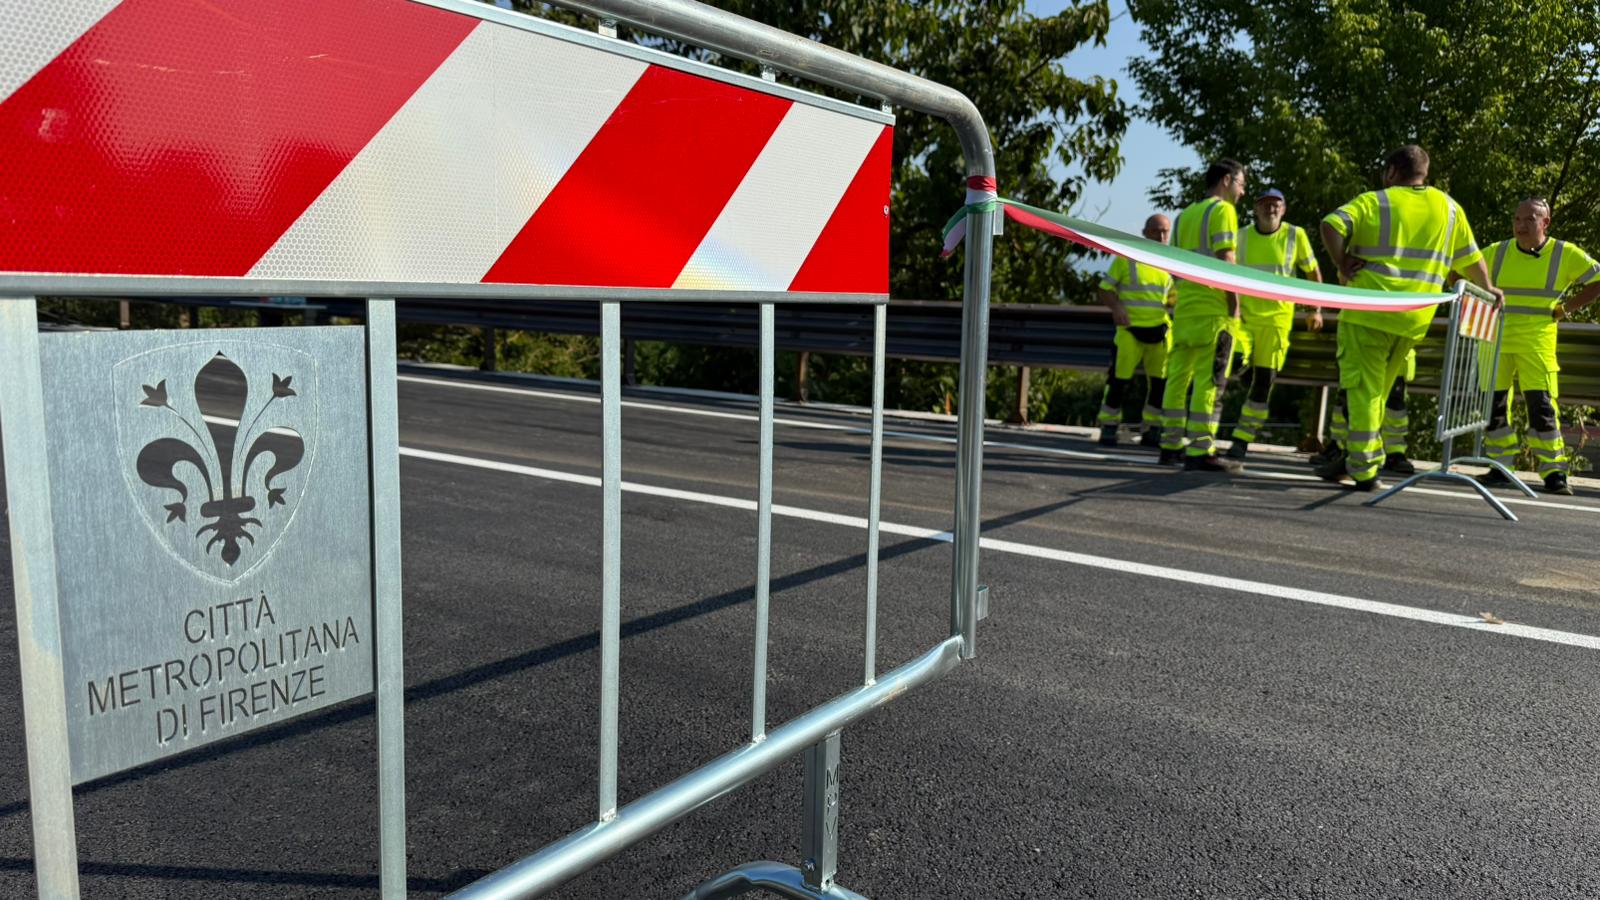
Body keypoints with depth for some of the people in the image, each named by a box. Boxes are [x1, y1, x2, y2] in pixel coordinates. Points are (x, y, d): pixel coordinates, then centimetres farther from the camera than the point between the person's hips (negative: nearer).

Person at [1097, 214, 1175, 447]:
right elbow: (1106, 290, 1)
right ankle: (1108, 428, 5)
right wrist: (1116, 308, -18)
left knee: (1161, 382, 4)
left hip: (1161, 331, 4)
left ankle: (1153, 431, 16)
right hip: (1130, 329, -4)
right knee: (1119, 380, -7)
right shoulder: (1127, 257, 0)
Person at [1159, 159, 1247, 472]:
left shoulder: (1185, 214, 19)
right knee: (1208, 380, -9)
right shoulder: (1222, 210, -4)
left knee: (1178, 376, 9)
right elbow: (1225, 259, -13)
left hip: (1185, 306, 8)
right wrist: (1235, 305, -11)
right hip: (1214, 308, -8)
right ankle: (1201, 452, -12)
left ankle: (1171, 446, 13)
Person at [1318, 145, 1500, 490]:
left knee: (1363, 388, -2)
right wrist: (1487, 289, 35)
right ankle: (1355, 458, 19)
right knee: (1377, 389, 17)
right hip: (1415, 319, 5)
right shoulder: (1447, 207, 14)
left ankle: (1364, 470, -4)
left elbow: (1332, 225, -17)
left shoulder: (1374, 201, 1)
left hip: (1370, 310, -4)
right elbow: (1470, 258, 20)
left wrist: (1342, 264, -7)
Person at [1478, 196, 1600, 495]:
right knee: (1493, 404, 2)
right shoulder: (1496, 253, 5)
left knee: (1541, 405, -9)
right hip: (1495, 340, 2)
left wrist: (1567, 308, 3)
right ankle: (1501, 467, 14)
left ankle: (1554, 473, -1)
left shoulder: (1566, 255, 1)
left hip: (1537, 342, -2)